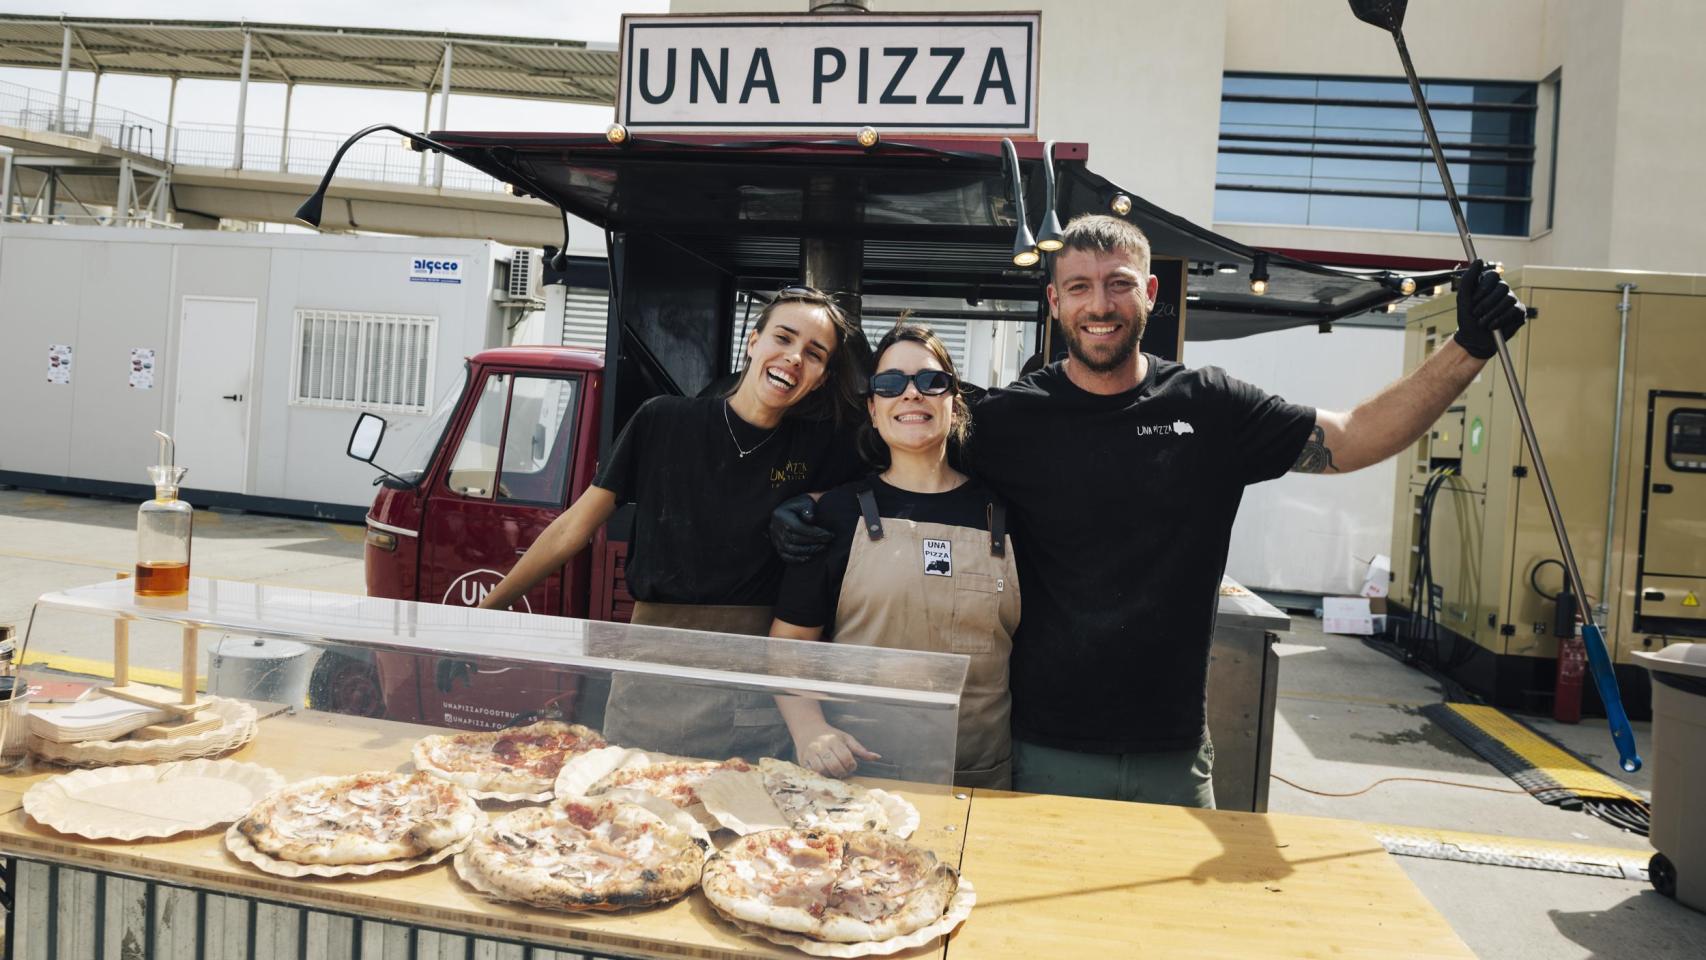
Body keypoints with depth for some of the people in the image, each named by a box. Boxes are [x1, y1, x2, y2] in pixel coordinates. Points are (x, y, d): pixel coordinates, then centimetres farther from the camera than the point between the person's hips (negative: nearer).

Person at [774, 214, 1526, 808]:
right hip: (1046, 752, -2)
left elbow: (1352, 439, 2)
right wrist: (812, 508, -14)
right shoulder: (1009, 420, -5)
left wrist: (1469, 348, -7)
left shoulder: (1208, 407, 0)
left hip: (1173, 755, 2)